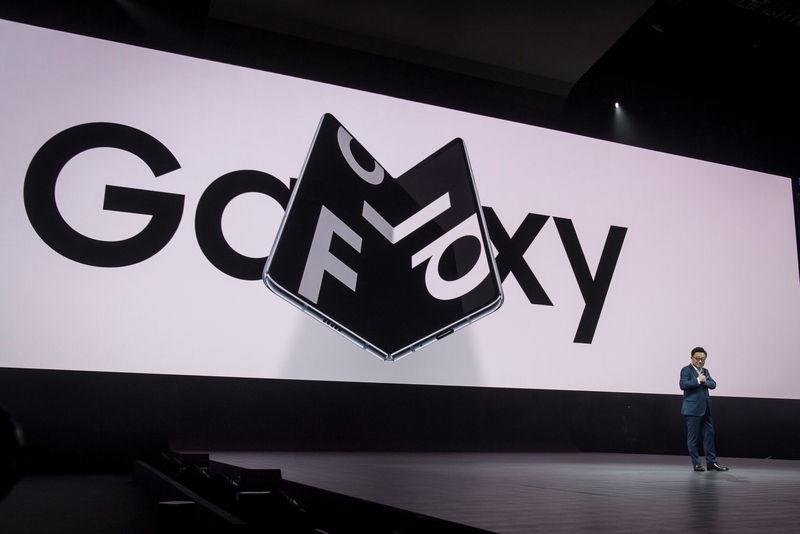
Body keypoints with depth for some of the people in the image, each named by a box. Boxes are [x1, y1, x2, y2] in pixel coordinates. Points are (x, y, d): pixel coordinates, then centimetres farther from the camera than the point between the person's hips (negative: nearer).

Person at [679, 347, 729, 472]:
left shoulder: (705, 371, 16)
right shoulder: (686, 370, -5)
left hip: (705, 409, 7)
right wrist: (698, 380, -20)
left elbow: (713, 384, 5)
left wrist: (705, 381, -13)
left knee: (709, 434, 7)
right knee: (693, 437, -1)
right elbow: (683, 384, -19)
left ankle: (711, 462, 13)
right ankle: (696, 464, 6)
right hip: (693, 409, -7)